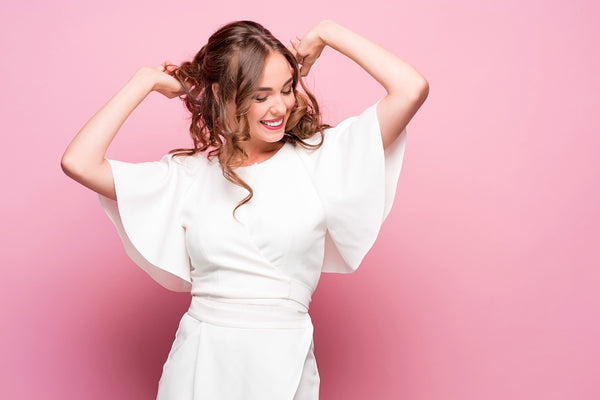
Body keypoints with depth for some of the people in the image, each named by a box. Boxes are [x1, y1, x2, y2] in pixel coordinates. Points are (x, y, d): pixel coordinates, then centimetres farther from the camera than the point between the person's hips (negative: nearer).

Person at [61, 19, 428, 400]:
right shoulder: (187, 175, 4)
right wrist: (148, 80, 4)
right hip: (200, 366, 1)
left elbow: (412, 89, -10)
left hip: (285, 366, -1)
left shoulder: (318, 157, -2)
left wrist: (324, 33, -1)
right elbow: (79, 163, -4)